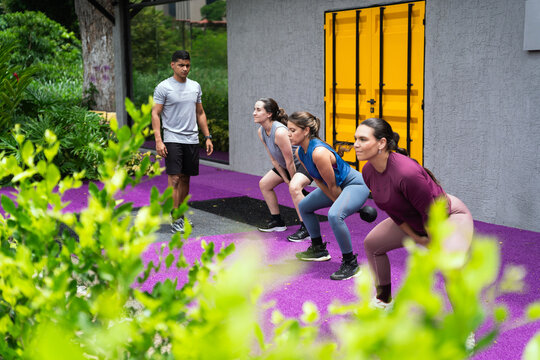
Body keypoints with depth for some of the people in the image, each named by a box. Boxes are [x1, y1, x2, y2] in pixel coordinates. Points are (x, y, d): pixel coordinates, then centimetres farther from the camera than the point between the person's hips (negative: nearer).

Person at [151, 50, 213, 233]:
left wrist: (208, 137, 12)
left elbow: (200, 113, 18)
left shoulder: (195, 87, 12)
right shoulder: (163, 87, -5)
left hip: (192, 140, 5)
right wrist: (158, 140, -17)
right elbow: (155, 114, -7)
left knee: (186, 179, 9)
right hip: (172, 139, -5)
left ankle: (181, 215, 18)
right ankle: (175, 219, -9)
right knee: (175, 178, -11)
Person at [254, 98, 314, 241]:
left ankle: (306, 229, -27)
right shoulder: (261, 132, -6)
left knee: (294, 188, -35)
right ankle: (277, 222, 26)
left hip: (306, 161, -10)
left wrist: (292, 180, -13)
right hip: (287, 165, 10)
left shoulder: (279, 132, -34)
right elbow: (274, 159, 0)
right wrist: (286, 179, -1)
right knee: (264, 184, 14)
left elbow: (289, 161, -26)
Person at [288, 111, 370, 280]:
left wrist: (339, 205, -9)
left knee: (334, 215, -35)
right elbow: (319, 181, 2)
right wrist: (337, 202, -1)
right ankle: (319, 250, 33)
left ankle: (350, 264, -20)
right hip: (338, 186, 11)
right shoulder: (300, 152, -4)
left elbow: (333, 186, -23)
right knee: (304, 206, 19)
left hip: (355, 184, -10)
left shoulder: (319, 152, -33)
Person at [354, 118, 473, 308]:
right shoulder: (368, 172, -12)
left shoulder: (406, 173, -38)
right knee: (372, 243, 15)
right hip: (413, 222, 9)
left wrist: (432, 242, -11)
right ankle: (384, 300, 35)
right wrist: (416, 237, 1)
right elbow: (391, 209, 1)